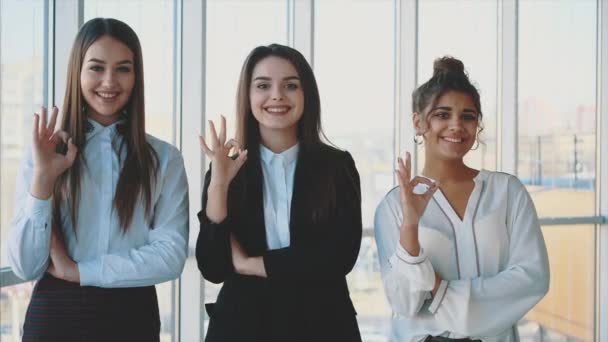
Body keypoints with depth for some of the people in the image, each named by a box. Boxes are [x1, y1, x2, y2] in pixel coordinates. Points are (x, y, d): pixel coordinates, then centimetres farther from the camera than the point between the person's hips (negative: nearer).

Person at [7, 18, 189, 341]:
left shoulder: (164, 159, -1)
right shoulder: (45, 153, 0)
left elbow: (171, 255, -10)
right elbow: (25, 267, -6)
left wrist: (76, 270, -11)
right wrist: (43, 178, -16)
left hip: (132, 316, 0)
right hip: (54, 315, 0)